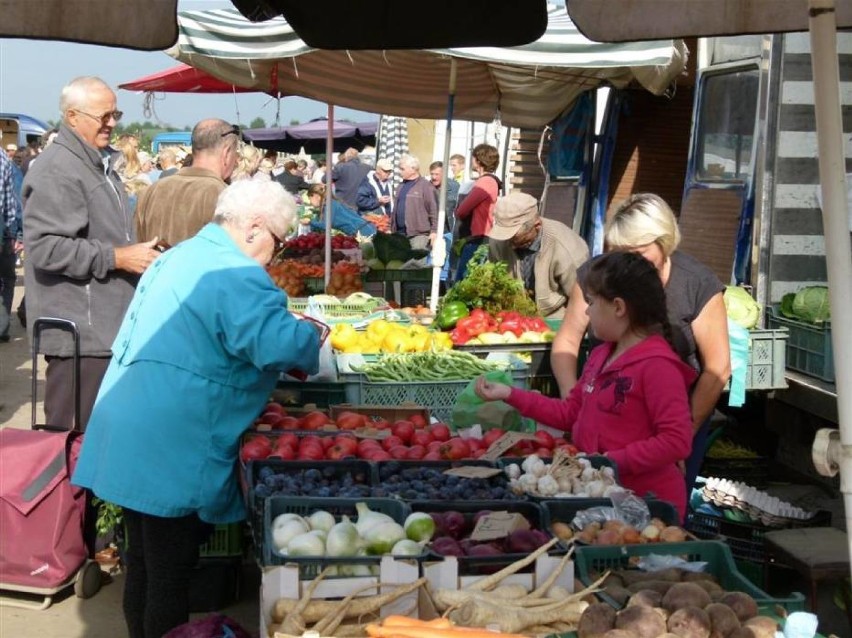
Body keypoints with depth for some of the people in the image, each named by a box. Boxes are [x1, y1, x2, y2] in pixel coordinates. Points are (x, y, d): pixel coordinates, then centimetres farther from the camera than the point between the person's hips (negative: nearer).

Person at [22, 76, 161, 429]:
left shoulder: (98, 163, 18)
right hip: (79, 333, -10)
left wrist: (136, 253, 16)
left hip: (107, 326, 10)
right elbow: (46, 247, -25)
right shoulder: (56, 170, -16)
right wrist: (117, 258, -21)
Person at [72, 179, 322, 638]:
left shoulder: (179, 256, 15)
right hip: (172, 453, -9)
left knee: (143, 563, 20)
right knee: (171, 574, 3)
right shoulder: (236, 277, -17)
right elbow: (283, 345, -30)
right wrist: (310, 340, -8)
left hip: (130, 442, 10)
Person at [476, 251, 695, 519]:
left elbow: (677, 441, -22)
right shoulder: (600, 356, 9)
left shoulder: (657, 365, -18)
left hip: (645, 502, -8)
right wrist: (510, 394, 9)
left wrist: (612, 460, -22)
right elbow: (569, 413, 15)